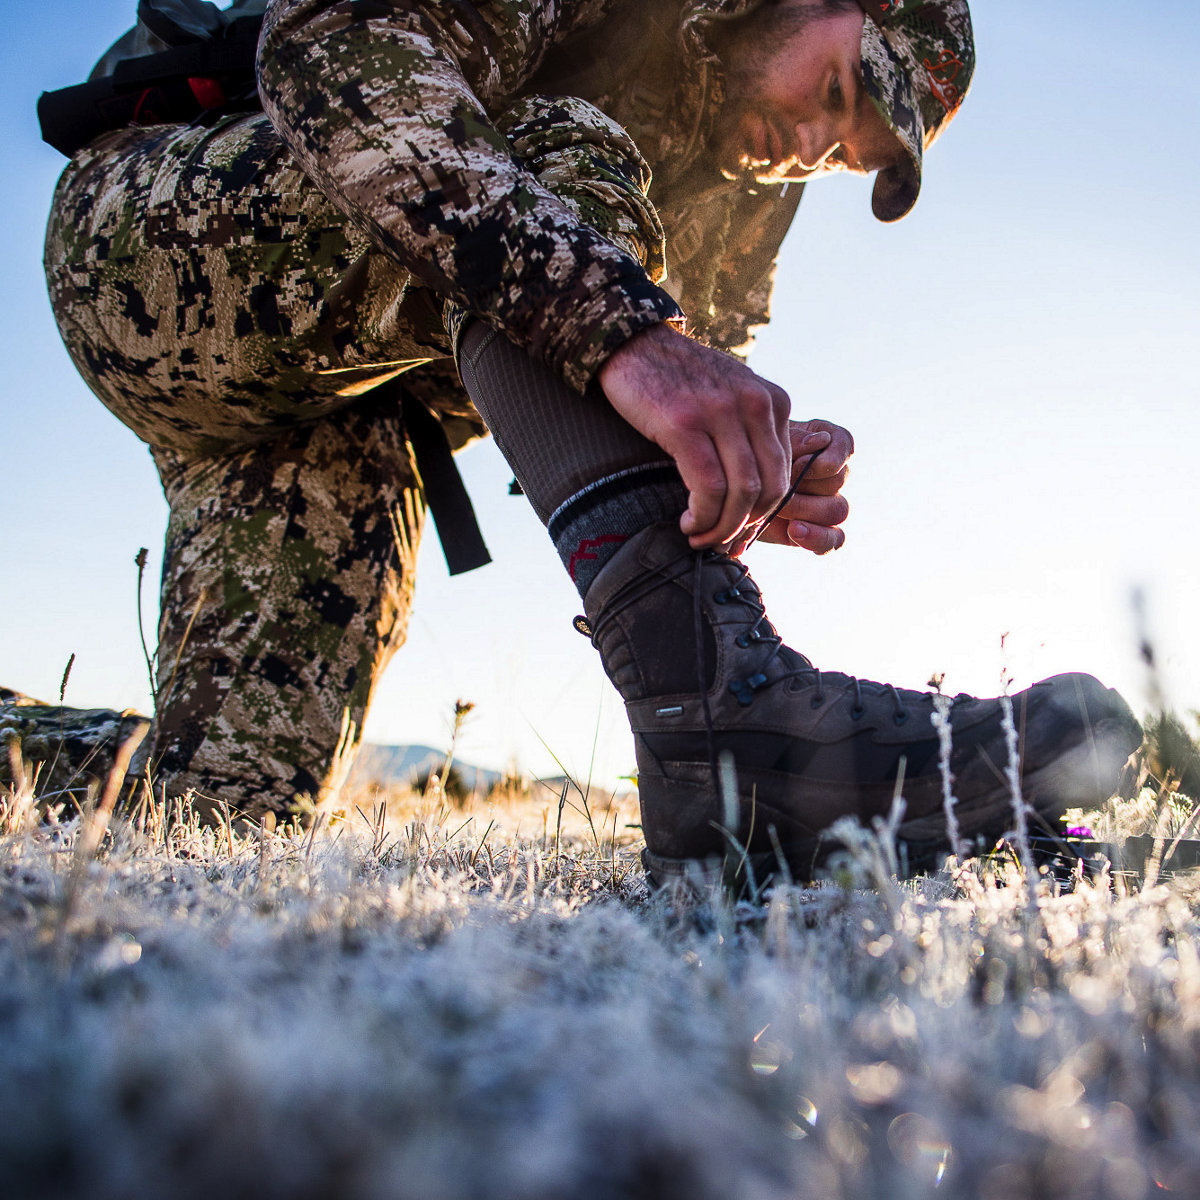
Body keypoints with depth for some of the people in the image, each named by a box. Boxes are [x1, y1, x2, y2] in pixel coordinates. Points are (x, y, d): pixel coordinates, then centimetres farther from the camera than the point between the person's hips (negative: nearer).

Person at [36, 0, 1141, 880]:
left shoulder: (754, 186, 7)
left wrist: (741, 464, -25)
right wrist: (622, 323, -49)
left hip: (348, 398, 7)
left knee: (252, 788, -11)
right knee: (561, 154, -33)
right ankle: (722, 710, -45)